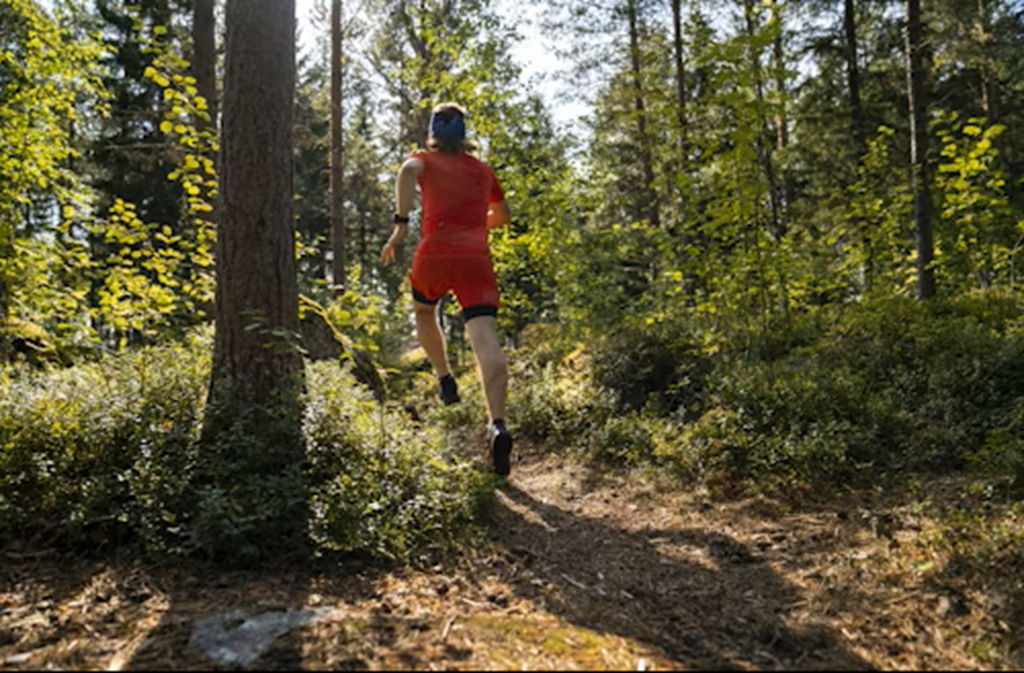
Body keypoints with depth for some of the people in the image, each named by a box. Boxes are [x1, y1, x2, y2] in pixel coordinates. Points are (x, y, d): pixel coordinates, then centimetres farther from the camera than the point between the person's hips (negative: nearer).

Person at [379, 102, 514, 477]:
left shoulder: (426, 160, 15)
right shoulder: (482, 170, 24)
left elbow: (408, 171, -11)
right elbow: (502, 216, 36)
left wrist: (401, 223, -13)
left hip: (434, 253, -1)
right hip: (476, 258, 1)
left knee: (423, 312, 31)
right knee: (486, 340, -14)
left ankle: (445, 379, 23)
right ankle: (498, 426, -30)